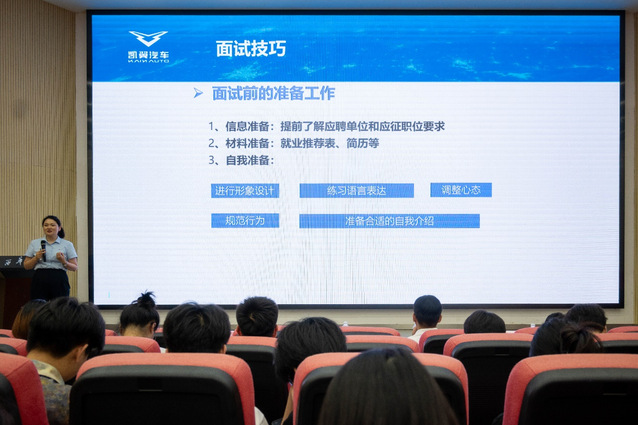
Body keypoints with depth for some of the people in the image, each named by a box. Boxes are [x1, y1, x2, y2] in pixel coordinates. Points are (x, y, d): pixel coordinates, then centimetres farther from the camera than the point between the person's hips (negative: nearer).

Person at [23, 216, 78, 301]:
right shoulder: (34, 243, 14)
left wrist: (64, 262, -11)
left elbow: (74, 268, 7)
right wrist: (36, 258, -5)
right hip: (40, 280, 1)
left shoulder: (67, 244, 9)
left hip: (59, 281, -1)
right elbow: (26, 266, 13)